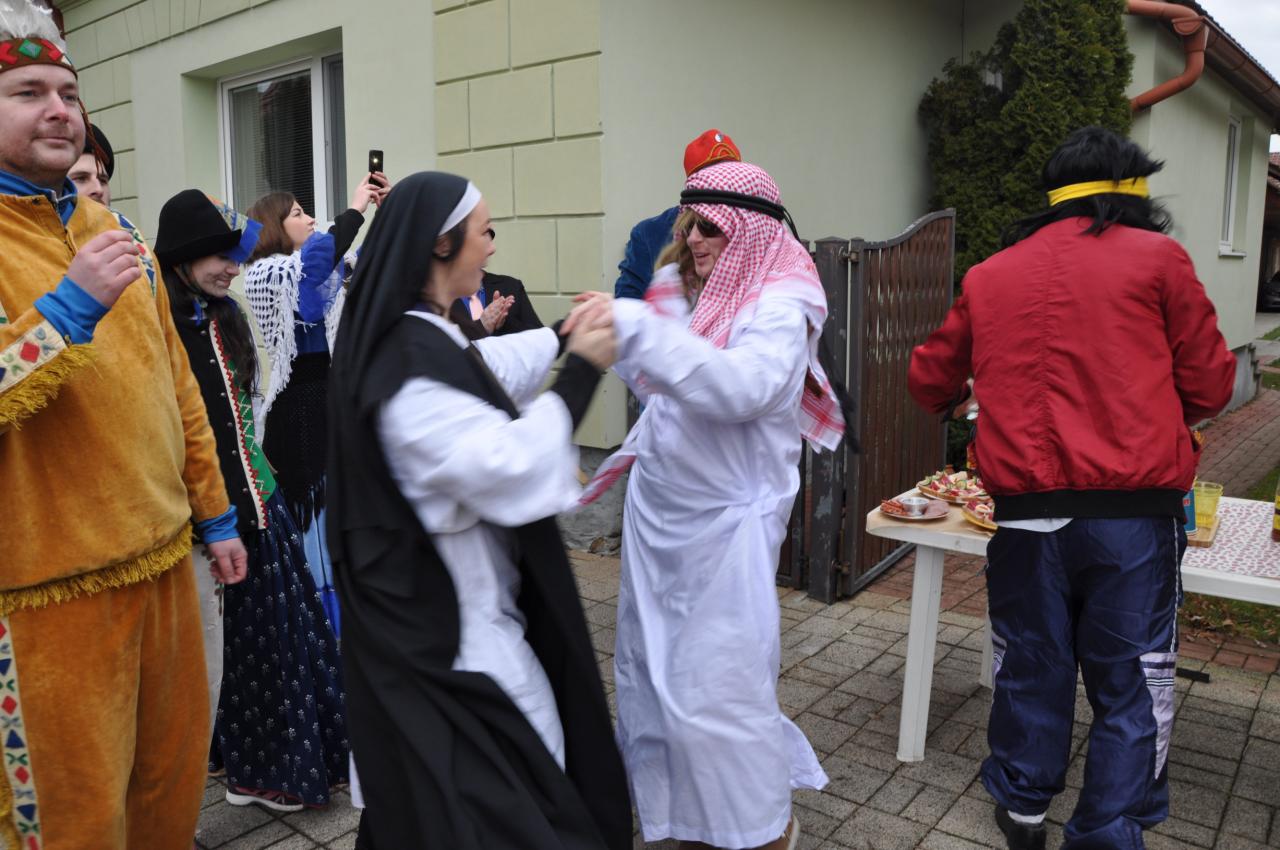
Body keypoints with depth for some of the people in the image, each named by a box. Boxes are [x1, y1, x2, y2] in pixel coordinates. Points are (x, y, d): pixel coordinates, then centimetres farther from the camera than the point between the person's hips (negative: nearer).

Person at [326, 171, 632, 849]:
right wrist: (580, 374, -24)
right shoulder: (412, 360, -27)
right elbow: (509, 469, -30)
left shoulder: (413, 335, 4)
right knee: (494, 791, 5)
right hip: (447, 619, -10)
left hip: (429, 602, 10)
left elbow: (488, 373, 24)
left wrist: (567, 337, 29)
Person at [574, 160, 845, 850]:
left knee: (713, 686, -2)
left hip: (723, 527, -8)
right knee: (655, 675, 14)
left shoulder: (779, 306, -11)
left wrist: (635, 325, -35)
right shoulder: (698, 295, 12)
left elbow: (740, 388, -31)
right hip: (659, 515, 8)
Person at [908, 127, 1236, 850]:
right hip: (1134, 510, -2)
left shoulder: (989, 276, 7)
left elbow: (931, 380, 15)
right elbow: (1211, 384, 2)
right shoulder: (1158, 259, 0)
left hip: (1027, 511, 3)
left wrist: (969, 401, 37)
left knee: (1031, 663, 17)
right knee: (1132, 681, 10)